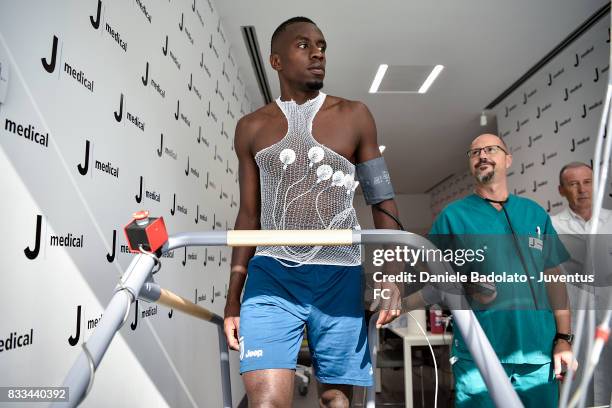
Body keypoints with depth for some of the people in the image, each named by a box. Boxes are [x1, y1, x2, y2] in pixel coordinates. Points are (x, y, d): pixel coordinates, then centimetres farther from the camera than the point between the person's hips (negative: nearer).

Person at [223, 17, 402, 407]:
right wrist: (233, 297, 10)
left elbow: (383, 199, 7)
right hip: (271, 275, 0)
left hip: (340, 277, 0)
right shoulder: (252, 127, 9)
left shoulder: (354, 116, 6)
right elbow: (249, 215, 11)